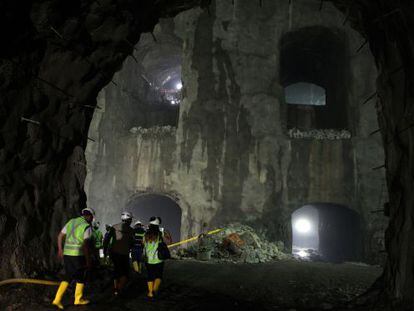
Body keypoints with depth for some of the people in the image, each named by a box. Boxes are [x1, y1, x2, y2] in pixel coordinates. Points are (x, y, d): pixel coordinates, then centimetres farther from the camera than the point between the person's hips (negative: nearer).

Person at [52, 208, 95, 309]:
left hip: (66, 254, 6)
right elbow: (86, 245, -17)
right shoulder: (87, 226, -11)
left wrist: (60, 250, 23)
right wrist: (88, 260, -11)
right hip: (78, 255, -6)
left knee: (68, 277, 17)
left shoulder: (71, 221, 10)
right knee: (81, 277, 12)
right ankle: (78, 299, 23)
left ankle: (57, 299, 10)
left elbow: (60, 236, 13)